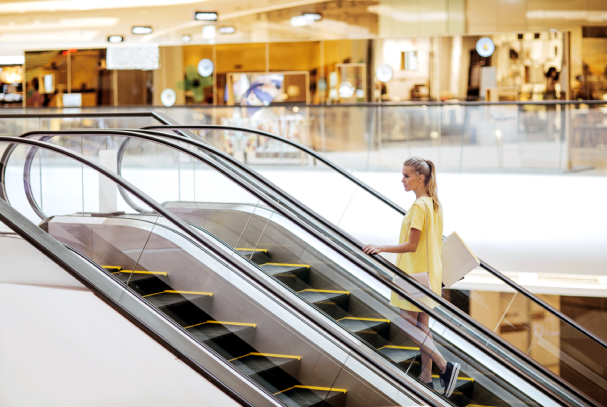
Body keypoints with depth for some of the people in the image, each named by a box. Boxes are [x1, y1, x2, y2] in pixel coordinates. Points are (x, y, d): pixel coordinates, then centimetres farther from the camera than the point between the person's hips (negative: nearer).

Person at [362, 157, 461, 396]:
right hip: (430, 273, 9)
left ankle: (445, 367, -8)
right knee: (422, 326, 13)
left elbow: (411, 245, -21)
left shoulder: (418, 207, -20)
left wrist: (381, 249, -22)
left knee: (407, 325, -3)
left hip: (415, 275, -9)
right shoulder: (435, 204, 8)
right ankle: (426, 378, 17)